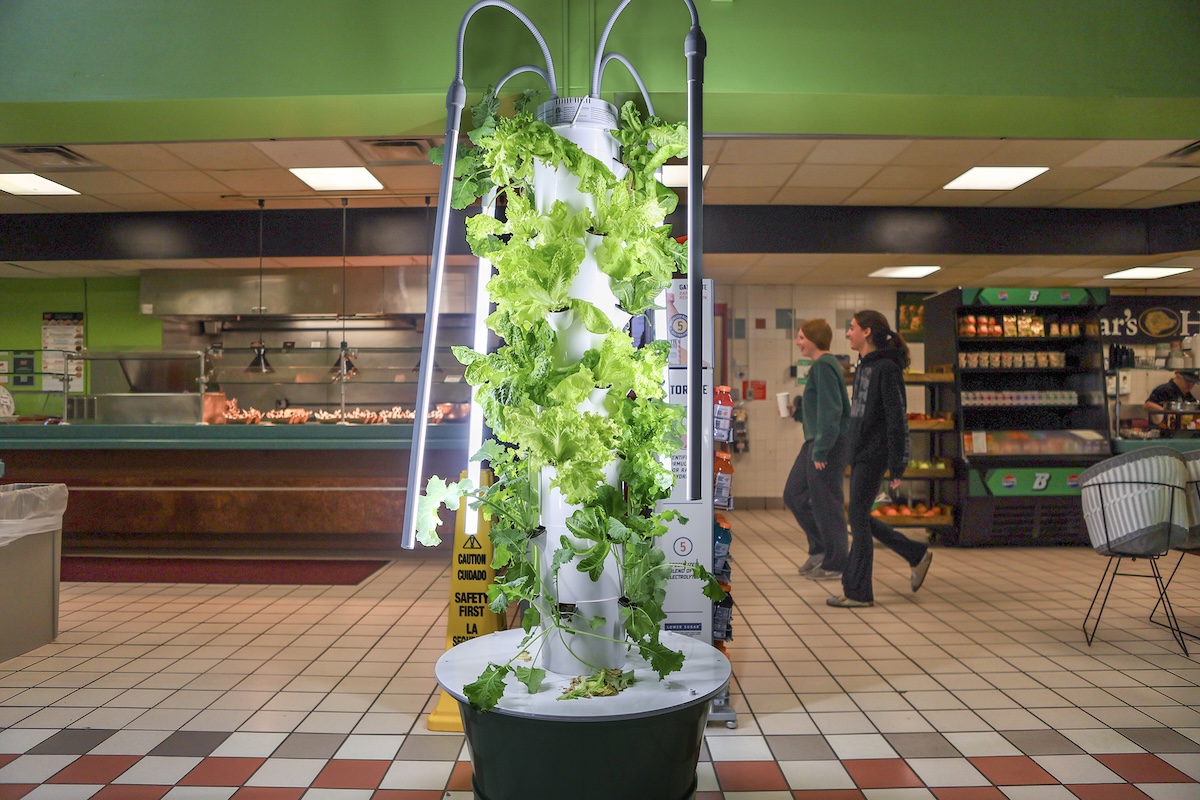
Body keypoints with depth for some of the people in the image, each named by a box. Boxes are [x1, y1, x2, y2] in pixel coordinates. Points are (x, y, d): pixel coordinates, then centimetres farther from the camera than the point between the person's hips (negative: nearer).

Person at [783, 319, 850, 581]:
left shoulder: (824, 366, -15)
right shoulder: (824, 365, 15)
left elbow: (831, 410, -21)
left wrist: (820, 450, -21)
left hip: (829, 443, -10)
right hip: (816, 442, 10)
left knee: (825, 502, -2)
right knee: (794, 494, 14)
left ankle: (834, 564, 10)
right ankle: (820, 548, 24)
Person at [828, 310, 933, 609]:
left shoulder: (887, 368, -13)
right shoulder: (864, 367, 14)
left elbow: (897, 418, -16)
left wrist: (898, 465, -17)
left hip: (874, 455, -9)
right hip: (859, 453, 9)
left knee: (858, 518, -5)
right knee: (861, 519, 13)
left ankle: (858, 592, 5)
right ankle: (917, 555, 27)